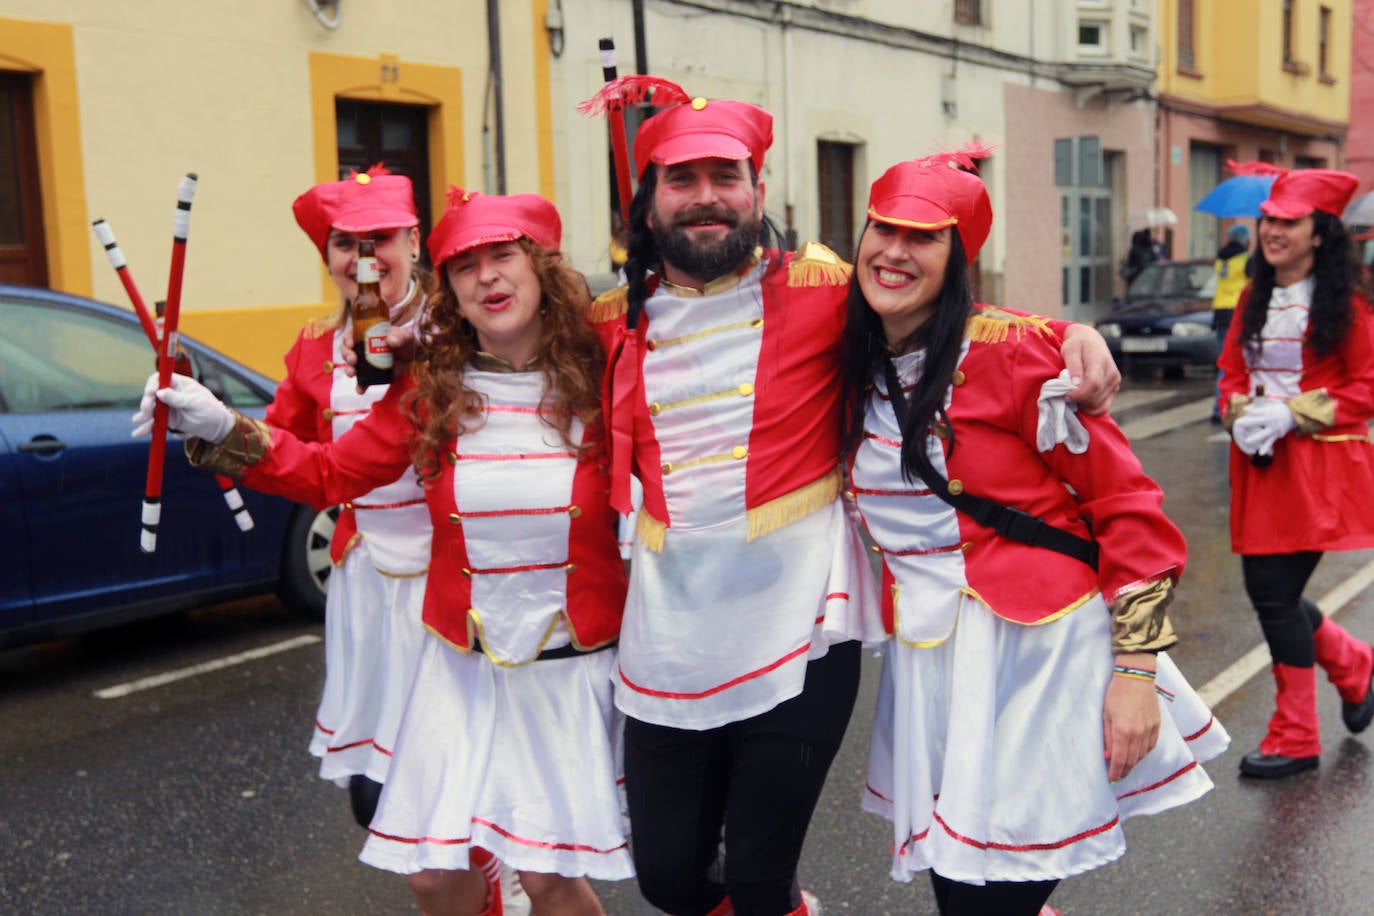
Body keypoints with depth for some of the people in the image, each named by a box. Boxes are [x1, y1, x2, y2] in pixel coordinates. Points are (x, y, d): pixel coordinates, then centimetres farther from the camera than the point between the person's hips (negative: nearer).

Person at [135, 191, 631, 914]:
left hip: (573, 665, -2)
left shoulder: (597, 379, -7)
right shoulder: (430, 387, -2)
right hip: (463, 664, 3)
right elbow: (328, 474, 5)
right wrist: (223, 432, -4)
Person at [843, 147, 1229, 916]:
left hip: (1037, 648, -5)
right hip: (929, 660, 5)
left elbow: (1128, 506, -11)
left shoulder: (1011, 351, -12)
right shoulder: (852, 369, 5)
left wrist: (1136, 670, -13)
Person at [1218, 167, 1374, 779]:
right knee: (1267, 590, 6)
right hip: (1259, 464, 6)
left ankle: (1295, 738, 10)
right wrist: (1241, 414, -7)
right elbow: (1233, 372, 14)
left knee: (1275, 592, -7)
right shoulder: (1254, 299, 11)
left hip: (1319, 466, -6)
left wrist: (1291, 415, -17)